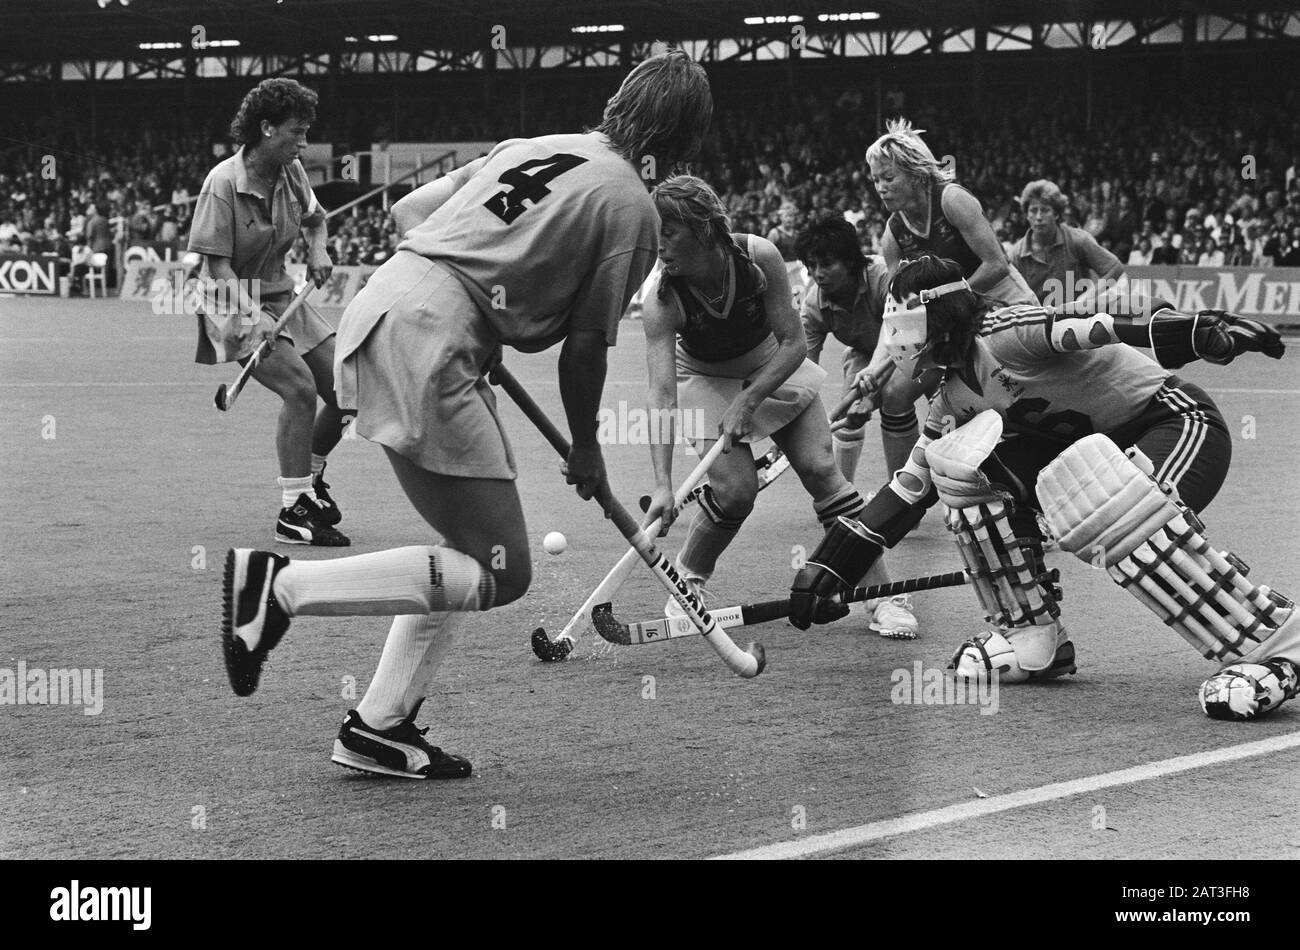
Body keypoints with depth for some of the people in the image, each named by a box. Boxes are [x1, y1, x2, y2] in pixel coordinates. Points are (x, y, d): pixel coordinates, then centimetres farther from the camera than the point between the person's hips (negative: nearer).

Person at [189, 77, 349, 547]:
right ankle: (292, 512, -21)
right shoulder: (223, 183, -20)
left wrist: (318, 249, 0)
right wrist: (252, 316, -33)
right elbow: (218, 265, -21)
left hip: (281, 296, 7)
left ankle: (311, 479, 29)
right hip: (236, 303, -7)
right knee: (299, 386, -26)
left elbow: (314, 217, 22)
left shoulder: (291, 172, 0)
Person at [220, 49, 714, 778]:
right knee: (500, 573, -4)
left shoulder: (535, 146, 21)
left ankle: (381, 726, 18)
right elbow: (587, 346, 1)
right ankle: (285, 585, -12)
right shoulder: (632, 207, 0)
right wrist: (585, 450, 16)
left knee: (470, 546, 19)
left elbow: (408, 211, 20)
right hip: (429, 343, -9)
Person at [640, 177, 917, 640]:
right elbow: (661, 392, -36)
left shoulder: (759, 257, -29)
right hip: (705, 378, -1)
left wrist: (747, 401, -33)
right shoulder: (661, 297, -30)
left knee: (820, 469, -12)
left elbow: (794, 344, -21)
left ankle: (883, 595, -6)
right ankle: (686, 581, 6)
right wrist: (662, 484, -45)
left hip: (774, 369, 1)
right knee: (734, 489, -20)